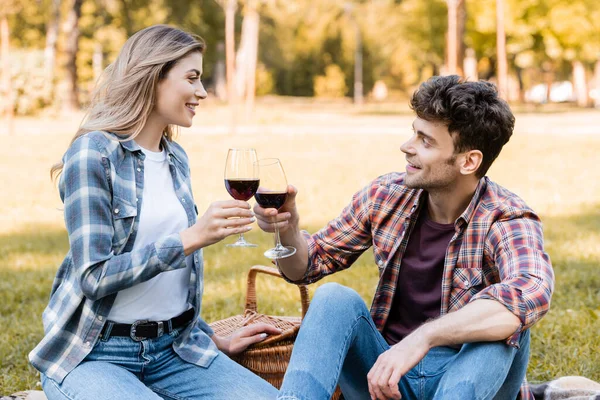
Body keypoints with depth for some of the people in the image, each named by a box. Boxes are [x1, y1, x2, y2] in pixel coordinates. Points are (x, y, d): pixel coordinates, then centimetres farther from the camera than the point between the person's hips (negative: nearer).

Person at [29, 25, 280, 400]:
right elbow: (96, 276, -18)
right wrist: (193, 237, -23)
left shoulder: (176, 158, 11)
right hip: (95, 353, -5)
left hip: (172, 349, 6)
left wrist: (215, 340, 16)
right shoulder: (94, 152, -10)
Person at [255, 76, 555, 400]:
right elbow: (309, 265, 9)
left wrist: (424, 338, -50)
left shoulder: (507, 220, -15)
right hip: (385, 373, 4)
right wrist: (287, 230, -15)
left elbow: (532, 291, -40)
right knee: (335, 299, -20)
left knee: (506, 329, -32)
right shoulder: (386, 196, -2)